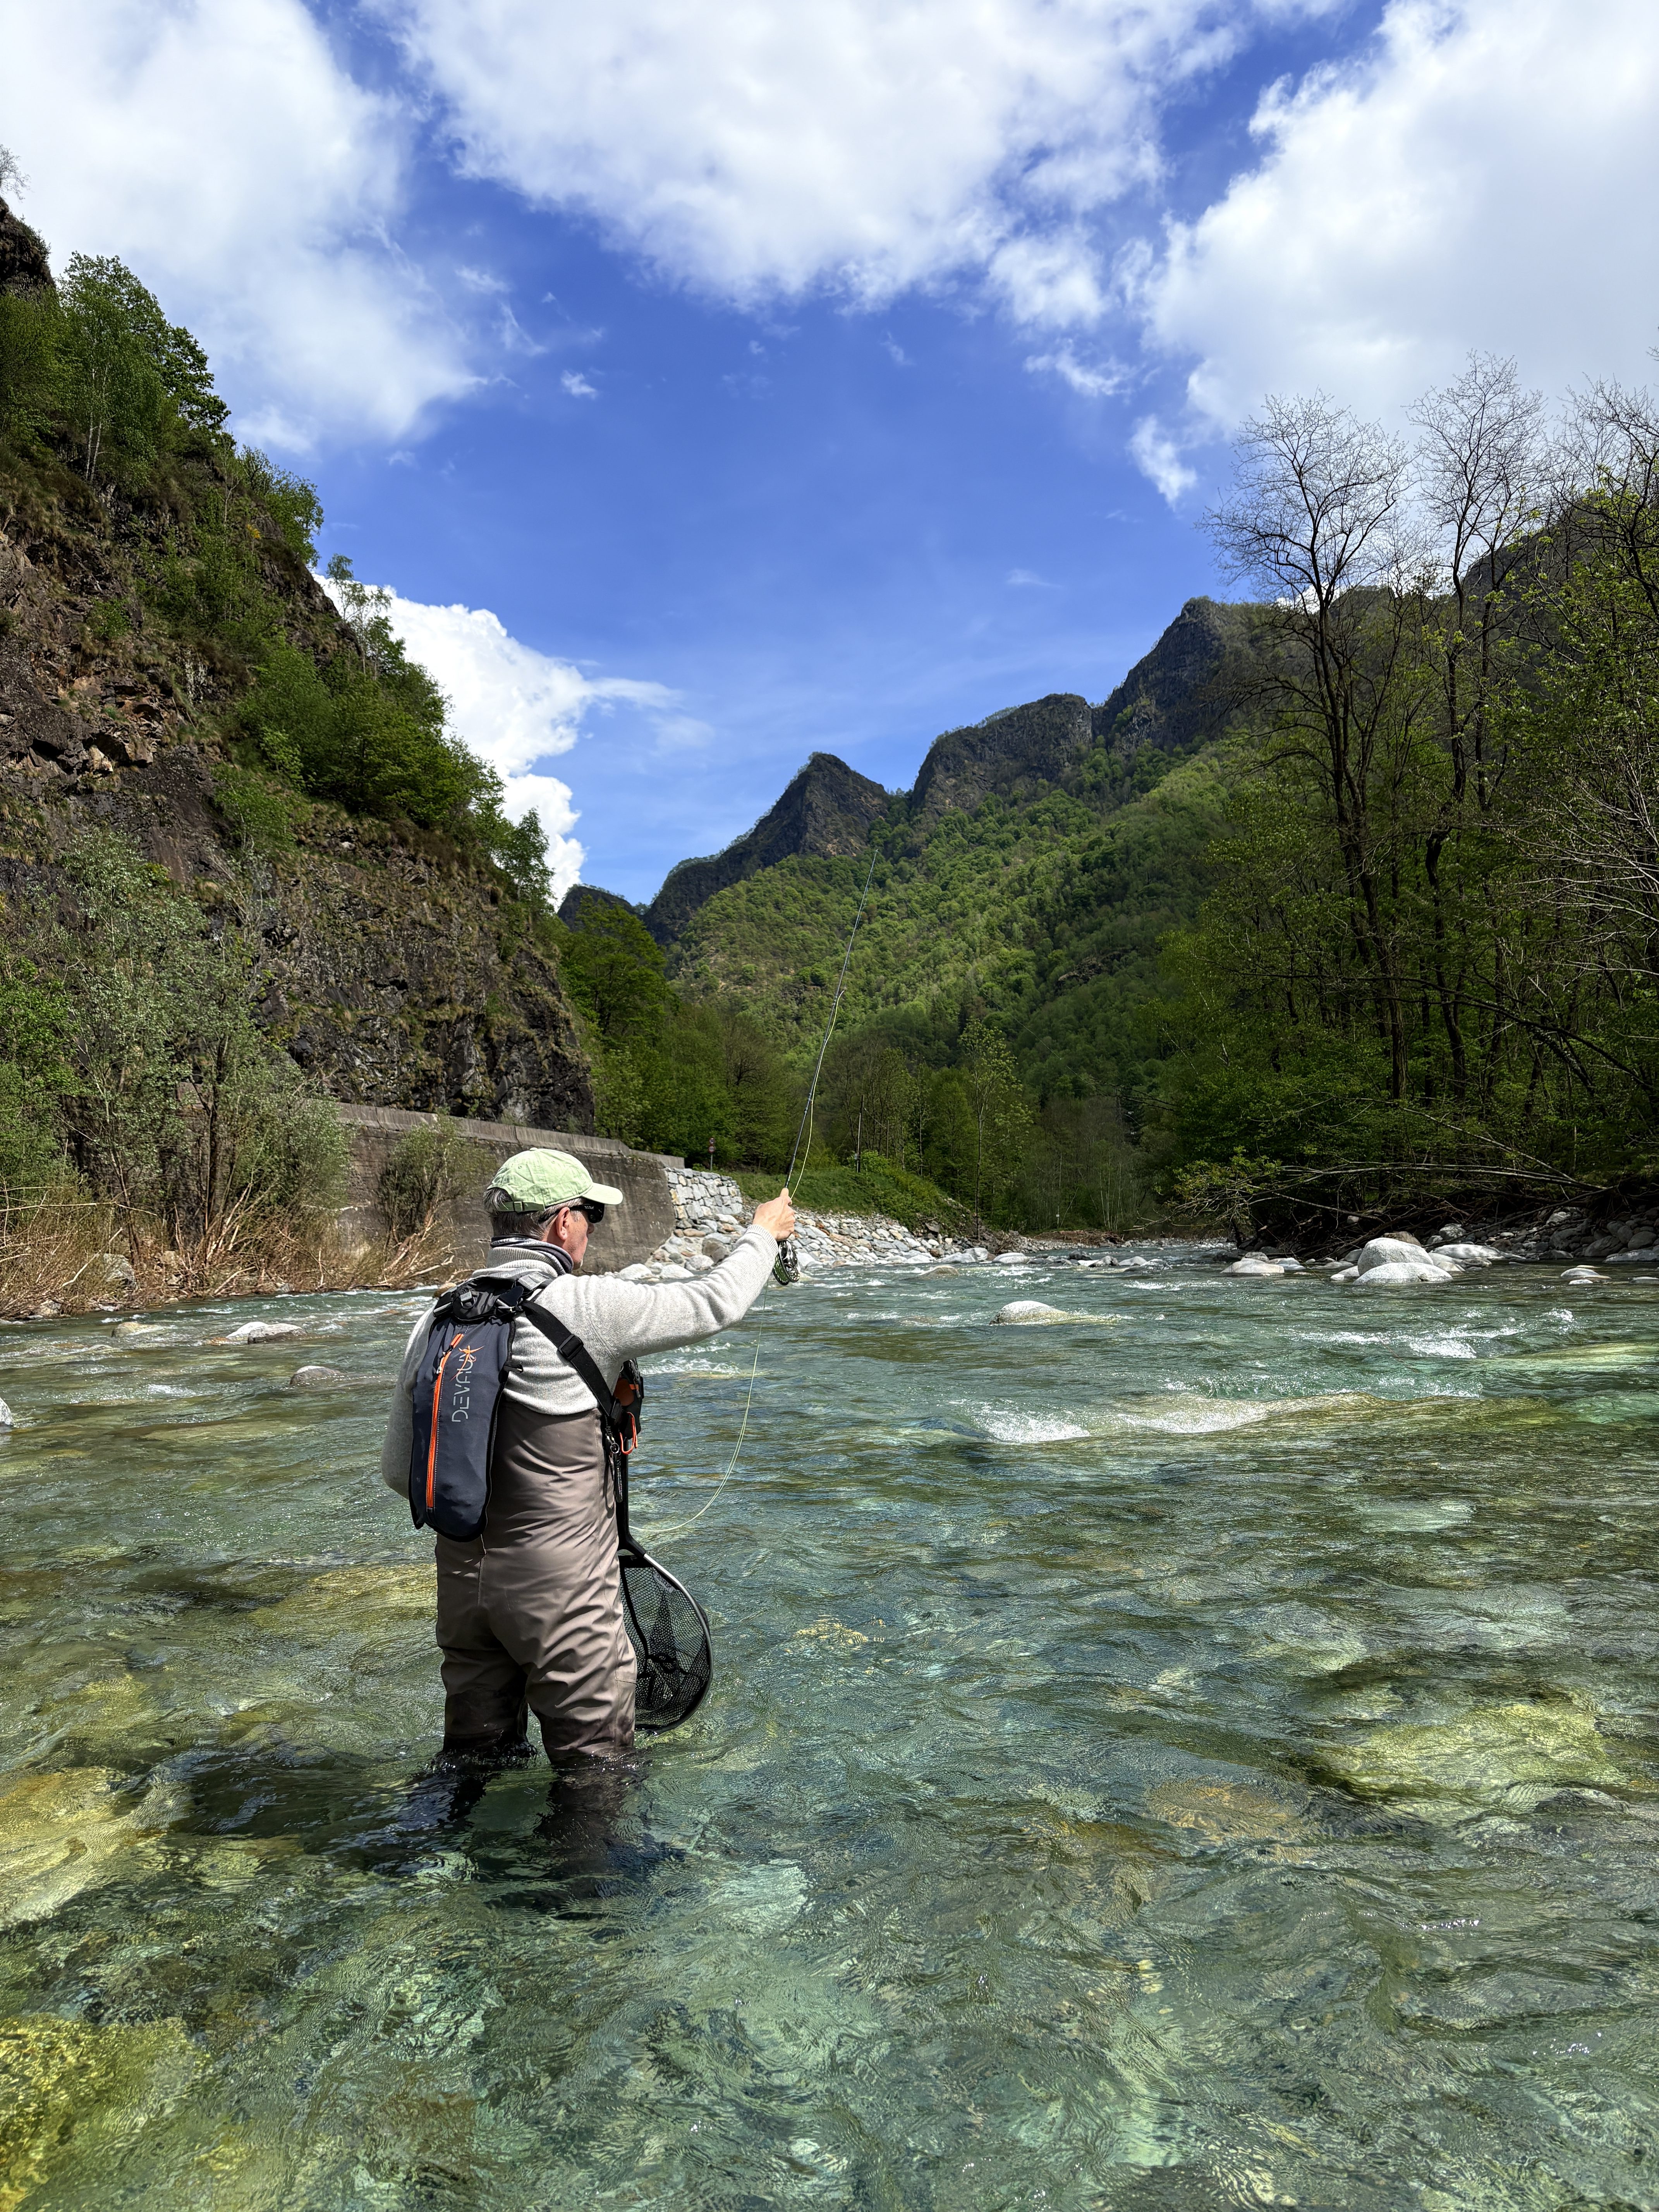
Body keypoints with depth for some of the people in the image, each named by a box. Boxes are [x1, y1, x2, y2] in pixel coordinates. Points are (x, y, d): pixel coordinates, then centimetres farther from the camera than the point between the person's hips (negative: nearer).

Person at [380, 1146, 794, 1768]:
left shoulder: (437, 1320, 2)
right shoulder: (586, 1306, -16)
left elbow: (400, 1471, 7)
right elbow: (716, 1302, -3)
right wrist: (764, 1233, 15)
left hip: (462, 1577, 6)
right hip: (560, 1585, -6)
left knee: (473, 1763, 22)